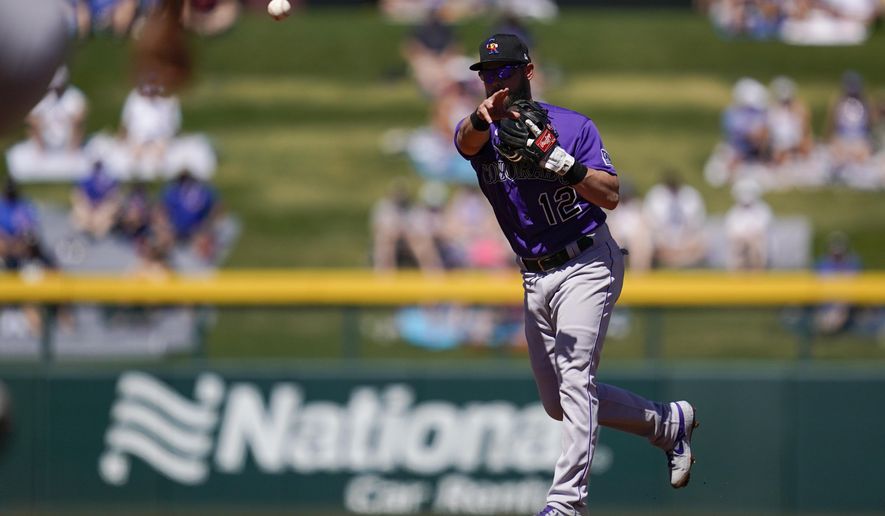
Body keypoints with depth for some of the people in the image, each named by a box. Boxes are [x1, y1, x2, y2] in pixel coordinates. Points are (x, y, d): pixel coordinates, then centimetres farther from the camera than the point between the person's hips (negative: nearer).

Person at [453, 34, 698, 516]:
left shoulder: (573, 126, -6)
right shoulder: (481, 133, 3)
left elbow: (610, 195, -14)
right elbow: (467, 141, -24)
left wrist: (564, 165, -30)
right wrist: (482, 118, -47)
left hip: (586, 267, -6)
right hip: (535, 278, 6)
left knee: (574, 378, -21)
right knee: (558, 403, 13)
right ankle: (670, 422, 30)